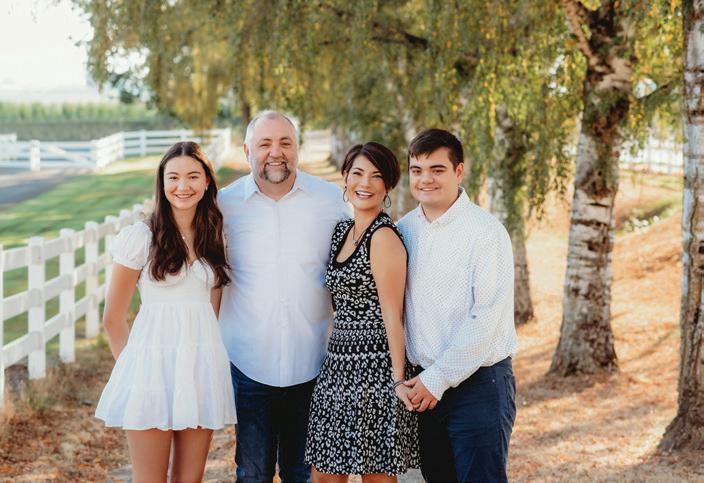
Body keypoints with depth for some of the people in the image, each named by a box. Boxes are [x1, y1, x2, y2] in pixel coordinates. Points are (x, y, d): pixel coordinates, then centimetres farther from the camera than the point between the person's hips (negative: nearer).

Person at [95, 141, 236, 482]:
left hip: (202, 367, 4)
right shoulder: (141, 237, -4)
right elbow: (113, 319, 1)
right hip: (154, 364, -4)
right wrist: (132, 365, 6)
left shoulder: (215, 238, 10)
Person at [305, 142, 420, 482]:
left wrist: (398, 378, -17)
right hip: (339, 363, 8)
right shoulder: (342, 231, 13)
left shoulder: (384, 237, -11)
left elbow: (392, 316, -14)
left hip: (373, 367, -8)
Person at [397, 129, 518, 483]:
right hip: (424, 386, 6)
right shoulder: (405, 230, 7)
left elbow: (486, 319, -16)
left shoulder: (486, 231, -11)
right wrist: (417, 378, 3)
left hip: (479, 384, -5)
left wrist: (438, 378, -14)